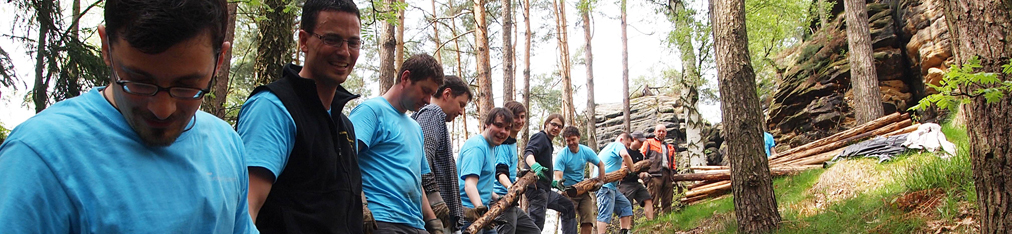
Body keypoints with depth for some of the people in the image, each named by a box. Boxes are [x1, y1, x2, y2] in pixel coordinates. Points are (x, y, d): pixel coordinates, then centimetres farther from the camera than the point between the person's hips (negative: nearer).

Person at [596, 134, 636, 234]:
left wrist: (622, 168, 21)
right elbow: (625, 155, -25)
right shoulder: (618, 145, -2)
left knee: (625, 206, 16)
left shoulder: (608, 147, 28)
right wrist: (632, 170, -14)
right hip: (605, 186, -10)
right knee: (605, 214, -16)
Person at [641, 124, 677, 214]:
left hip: (667, 174, 6)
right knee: (654, 201, -12)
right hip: (654, 174, -6)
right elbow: (642, 158, 4)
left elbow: (673, 164, 29)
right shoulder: (648, 143, 14)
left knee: (667, 201, 4)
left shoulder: (670, 147, 30)